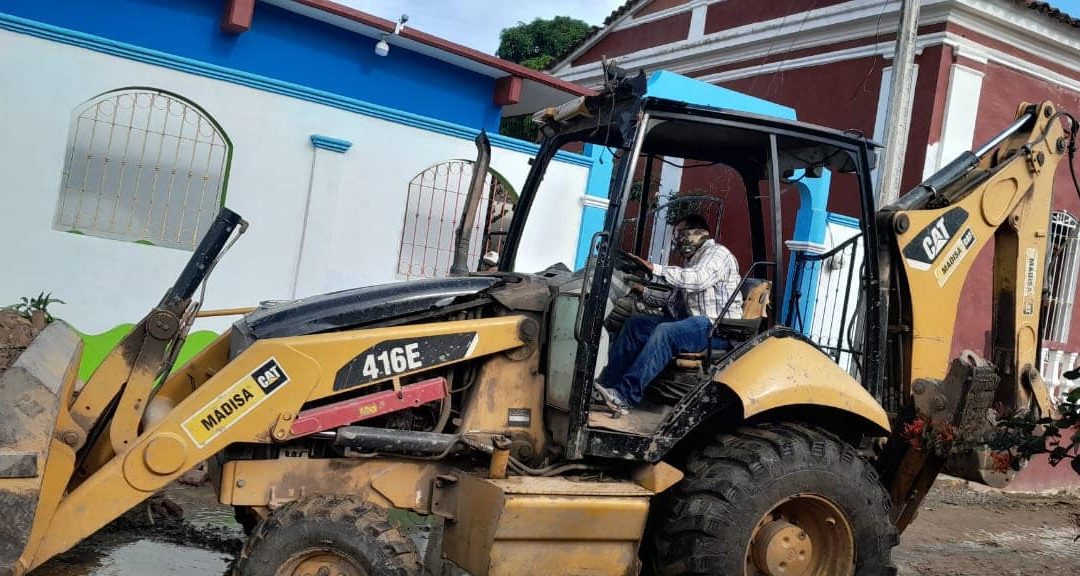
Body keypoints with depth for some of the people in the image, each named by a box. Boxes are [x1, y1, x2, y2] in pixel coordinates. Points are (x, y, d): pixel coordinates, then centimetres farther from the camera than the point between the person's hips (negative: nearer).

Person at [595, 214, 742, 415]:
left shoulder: (717, 252, -5)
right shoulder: (690, 261, 25)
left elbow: (698, 279, -26)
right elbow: (674, 299, 24)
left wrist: (655, 269, -28)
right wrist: (644, 292, 10)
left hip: (717, 327, -10)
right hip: (690, 321, 10)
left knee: (665, 332, -33)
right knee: (635, 323, -1)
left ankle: (624, 397, -38)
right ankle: (608, 384, -10)